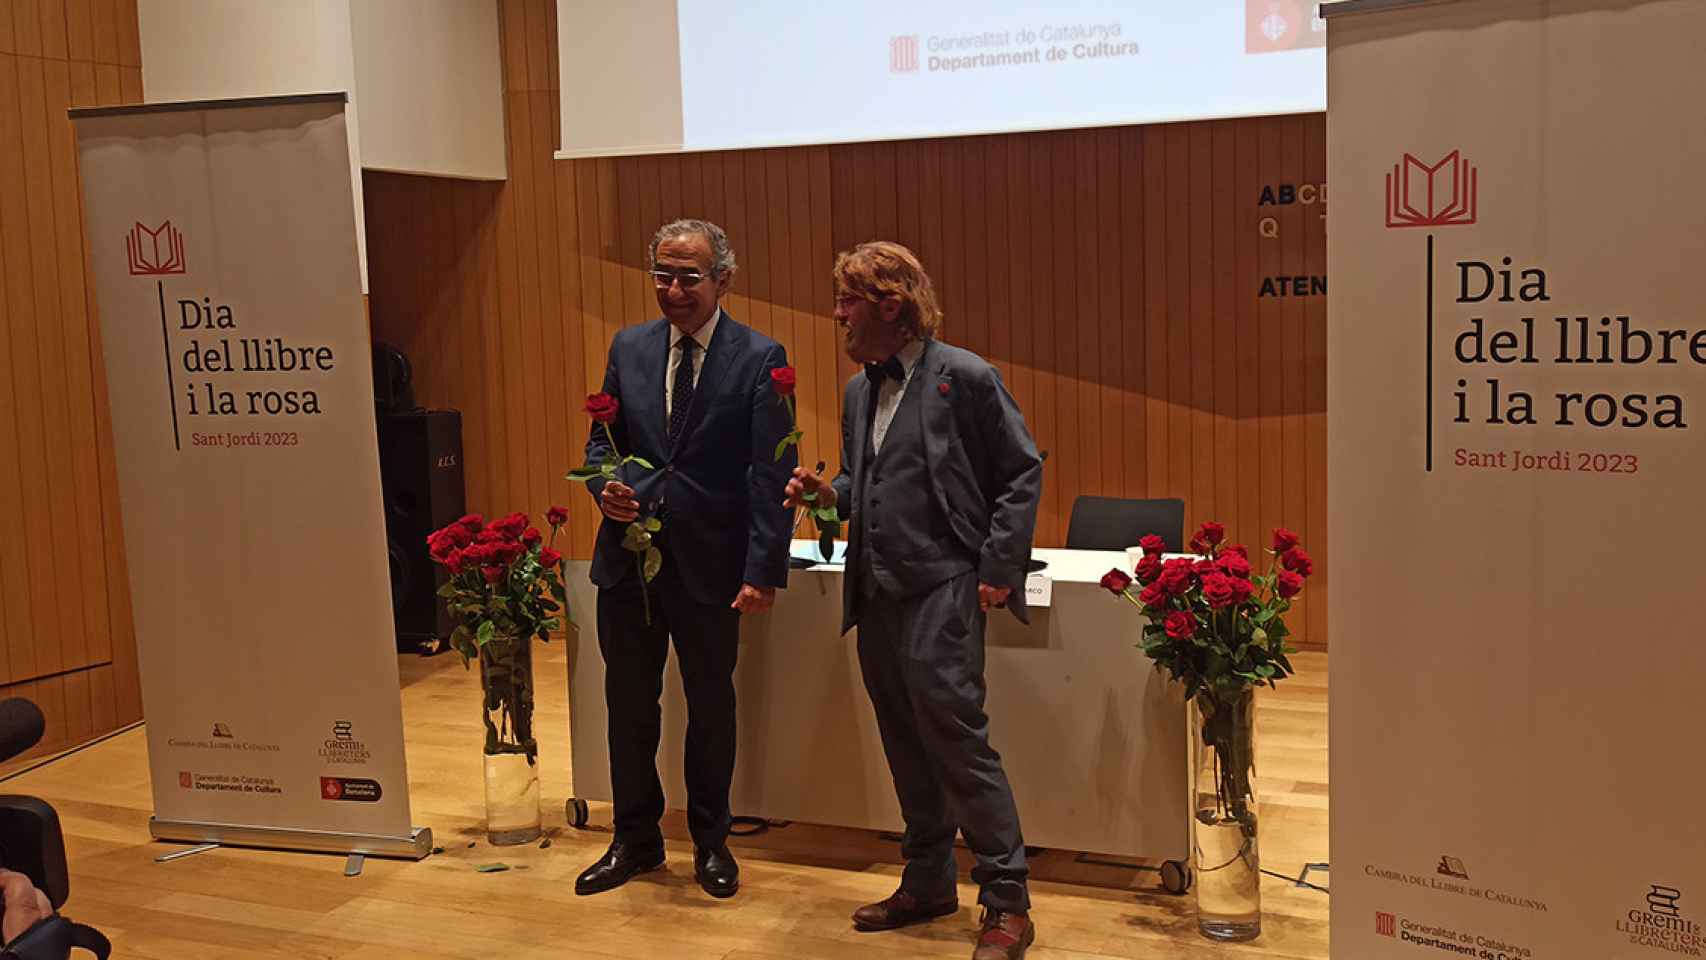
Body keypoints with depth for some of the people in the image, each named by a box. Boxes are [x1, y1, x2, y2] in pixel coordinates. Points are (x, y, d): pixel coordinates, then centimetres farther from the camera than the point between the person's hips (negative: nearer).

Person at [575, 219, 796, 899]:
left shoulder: (759, 358, -8)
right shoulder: (629, 347, 6)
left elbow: (771, 474, -11)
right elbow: (601, 438, 14)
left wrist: (763, 570, -17)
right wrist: (606, 485, -8)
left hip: (710, 563, -4)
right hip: (628, 555, 4)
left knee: (712, 708, 12)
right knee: (628, 705, 13)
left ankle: (710, 842, 30)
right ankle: (636, 840, 31)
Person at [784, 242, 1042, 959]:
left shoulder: (965, 378, -8)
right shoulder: (858, 392, 14)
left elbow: (1022, 472, -6)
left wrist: (997, 569, -11)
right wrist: (827, 492, 3)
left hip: (942, 590, -7)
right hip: (876, 594, 8)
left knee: (956, 737, -8)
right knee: (907, 746, 14)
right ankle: (928, 885, 27)